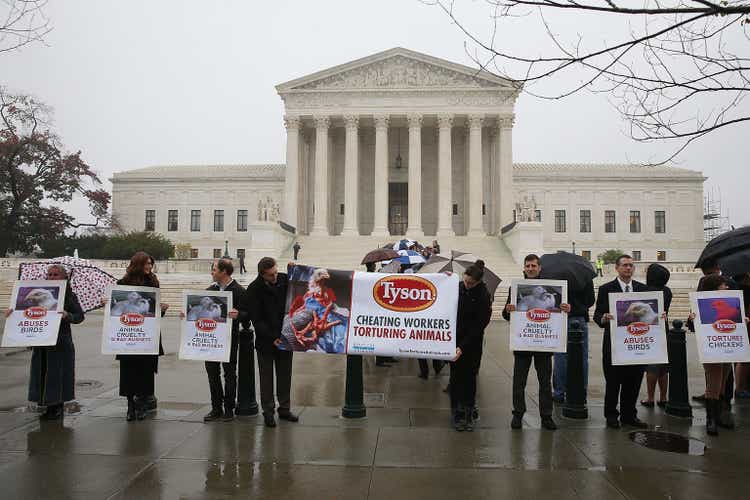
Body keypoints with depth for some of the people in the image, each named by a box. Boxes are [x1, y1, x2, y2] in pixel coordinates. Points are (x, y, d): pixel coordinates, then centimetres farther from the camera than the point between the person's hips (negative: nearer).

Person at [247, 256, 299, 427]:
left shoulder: (285, 279, -2)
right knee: (267, 377, 7)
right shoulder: (254, 289, -11)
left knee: (285, 375, 12)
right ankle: (268, 412, 18)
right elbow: (256, 319, -11)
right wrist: (272, 338, -18)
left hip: (285, 337, 3)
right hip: (266, 340, -3)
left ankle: (284, 408, 24)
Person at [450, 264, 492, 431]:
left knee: (469, 377, 4)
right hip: (455, 338, 3)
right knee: (456, 376, 5)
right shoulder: (458, 287, 0)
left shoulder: (483, 297, -14)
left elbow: (479, 326, -16)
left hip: (472, 342, -3)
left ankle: (468, 413, 16)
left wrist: (462, 347, -23)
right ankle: (456, 412, 13)